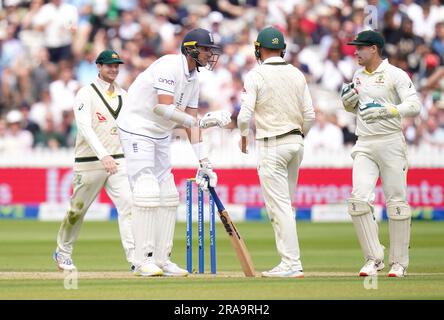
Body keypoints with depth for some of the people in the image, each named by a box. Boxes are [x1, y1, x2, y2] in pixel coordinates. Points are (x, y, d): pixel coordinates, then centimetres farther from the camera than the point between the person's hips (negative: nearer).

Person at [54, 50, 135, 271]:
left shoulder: (123, 95, 12)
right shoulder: (86, 94, -6)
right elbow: (85, 128, -18)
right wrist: (103, 156, -31)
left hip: (118, 161, 4)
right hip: (89, 162, -4)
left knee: (128, 204, -14)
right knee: (77, 210, 8)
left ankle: (136, 258, -21)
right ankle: (62, 253, 29)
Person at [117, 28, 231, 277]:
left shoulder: (194, 78, 7)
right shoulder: (169, 67, -21)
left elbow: (191, 121, 6)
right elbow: (164, 107, -32)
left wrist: (204, 161, 0)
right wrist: (201, 121, -37)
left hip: (161, 135, 10)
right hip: (138, 131, -10)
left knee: (168, 196, 7)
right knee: (148, 192, -16)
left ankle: (162, 259, 12)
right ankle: (144, 260, -14)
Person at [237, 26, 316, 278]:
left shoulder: (256, 75, -9)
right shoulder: (297, 74, 6)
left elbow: (245, 115, -14)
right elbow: (309, 115, 5)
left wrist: (243, 136, 5)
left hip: (271, 146, -6)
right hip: (296, 142, 6)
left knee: (279, 206, -6)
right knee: (285, 204, 15)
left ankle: (292, 264, -11)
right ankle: (290, 262, 15)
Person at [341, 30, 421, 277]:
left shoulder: (396, 75, -6)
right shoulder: (358, 76, 15)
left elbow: (414, 106, -16)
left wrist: (386, 110, -29)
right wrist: (348, 99, 4)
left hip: (391, 143, -5)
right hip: (365, 146, 5)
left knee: (396, 202, -1)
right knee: (359, 199, -10)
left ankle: (399, 262, 8)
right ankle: (374, 259, -4)